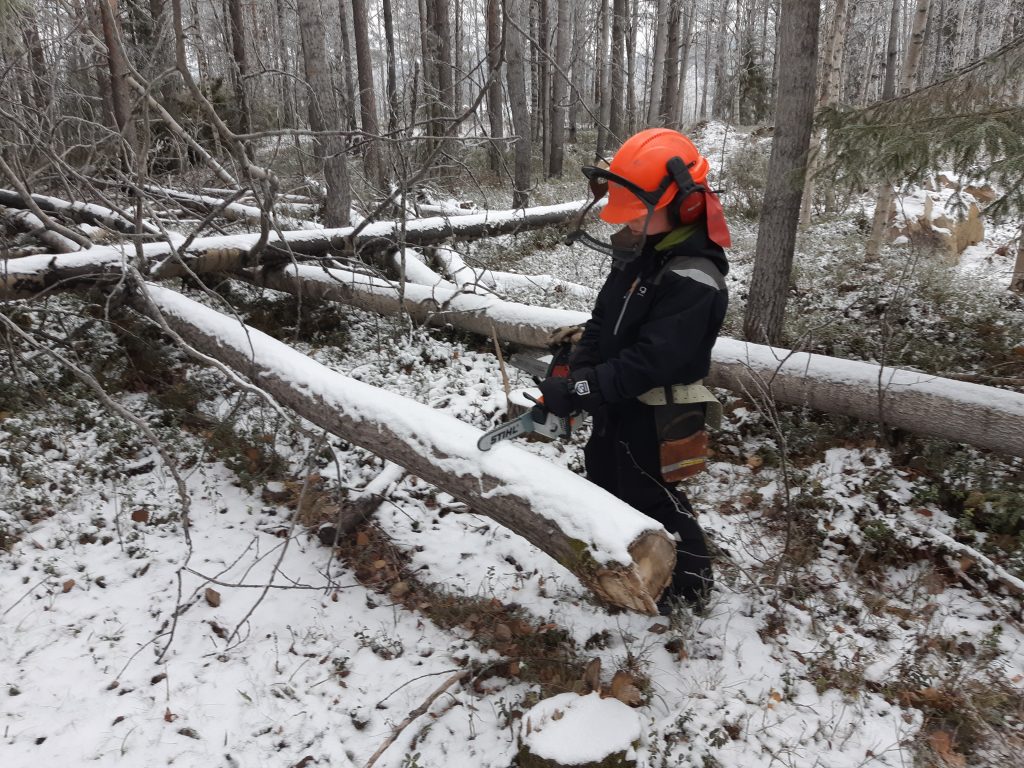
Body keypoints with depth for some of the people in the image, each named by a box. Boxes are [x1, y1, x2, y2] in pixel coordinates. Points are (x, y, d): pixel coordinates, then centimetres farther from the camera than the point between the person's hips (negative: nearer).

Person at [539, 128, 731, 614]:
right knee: (605, 483, 25)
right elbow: (602, 320, 5)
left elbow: (649, 361, -31)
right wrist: (578, 371, -10)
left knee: (652, 501, 9)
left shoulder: (693, 282, -28)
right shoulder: (636, 253, 0)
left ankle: (690, 582, 34)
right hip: (615, 405, 9)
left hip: (652, 419, -9)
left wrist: (577, 392, -29)